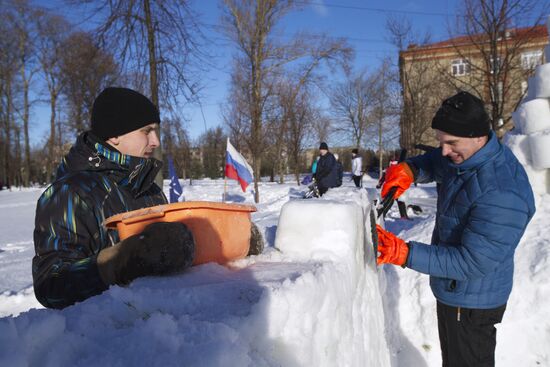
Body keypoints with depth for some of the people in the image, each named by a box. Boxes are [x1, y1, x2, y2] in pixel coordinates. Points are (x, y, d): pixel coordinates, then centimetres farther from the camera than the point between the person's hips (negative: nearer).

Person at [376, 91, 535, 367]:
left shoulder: (501, 194, -34)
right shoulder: (463, 155, -7)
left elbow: (473, 263, -32)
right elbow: (433, 163, 12)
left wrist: (406, 254, -36)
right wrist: (408, 170, -11)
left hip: (472, 302, -8)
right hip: (451, 291, 8)